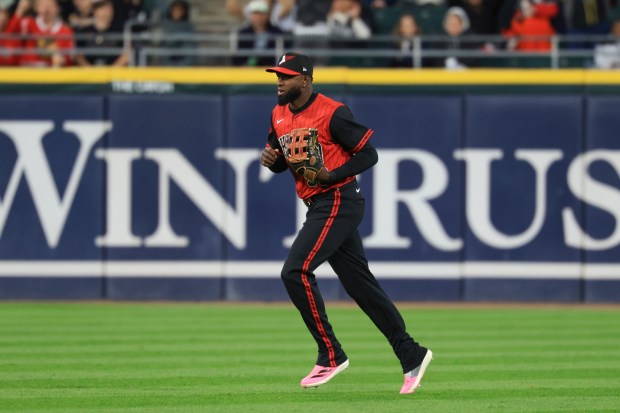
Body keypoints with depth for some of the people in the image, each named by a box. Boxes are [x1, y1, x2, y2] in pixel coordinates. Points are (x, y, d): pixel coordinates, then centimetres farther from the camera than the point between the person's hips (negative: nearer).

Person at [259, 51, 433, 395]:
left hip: (339, 202, -9)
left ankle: (331, 355, -8)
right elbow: (280, 160, 22)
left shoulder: (332, 113, -14)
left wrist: (331, 175, -22)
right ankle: (411, 356, 14)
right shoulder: (280, 115, 10)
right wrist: (270, 158, -1)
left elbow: (368, 154, -13)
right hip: (318, 208, 9)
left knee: (295, 272, -17)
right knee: (360, 284, 9)